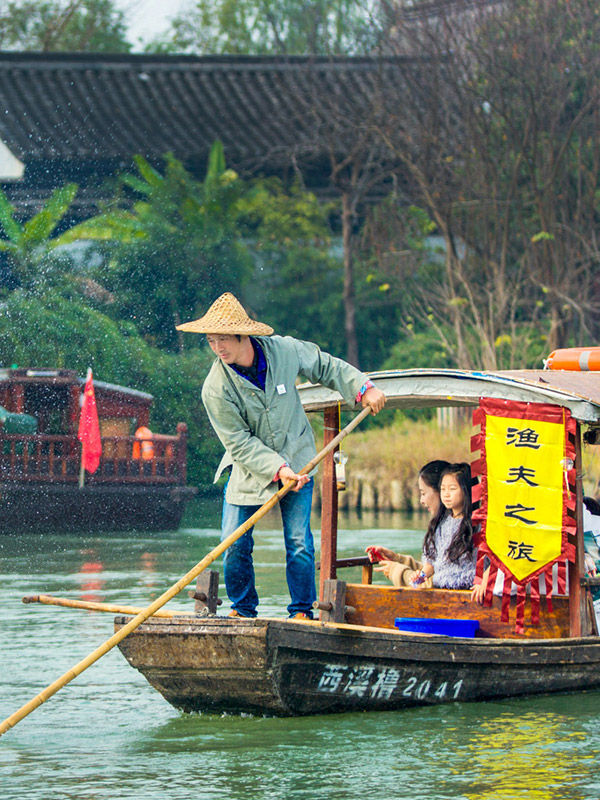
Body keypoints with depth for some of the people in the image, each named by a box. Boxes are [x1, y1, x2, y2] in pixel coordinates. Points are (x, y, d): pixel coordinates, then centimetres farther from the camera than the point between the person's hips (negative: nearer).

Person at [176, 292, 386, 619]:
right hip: (249, 468, -1)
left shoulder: (284, 350, -15)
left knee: (299, 542, -5)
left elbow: (326, 367, 4)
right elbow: (239, 442, -18)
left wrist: (363, 388, -5)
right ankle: (243, 608, 19)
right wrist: (277, 469, -27)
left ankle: (302, 611, 10)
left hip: (295, 460, 1)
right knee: (234, 544, -3)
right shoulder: (216, 388, -21)